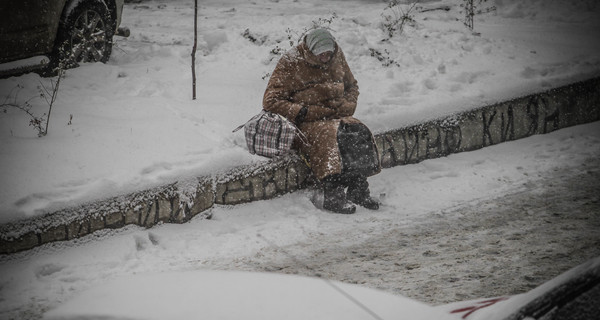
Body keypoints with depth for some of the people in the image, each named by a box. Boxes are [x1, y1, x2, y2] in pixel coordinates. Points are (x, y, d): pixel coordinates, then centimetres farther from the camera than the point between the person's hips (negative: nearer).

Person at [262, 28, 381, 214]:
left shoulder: (336, 58, 9)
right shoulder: (291, 64, -7)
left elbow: (351, 86, 26)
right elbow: (271, 102, -9)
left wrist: (347, 105, 4)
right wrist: (305, 112, -17)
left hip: (334, 116, 5)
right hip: (305, 122, -5)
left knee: (358, 132, -25)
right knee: (328, 136, -36)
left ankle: (359, 190, -25)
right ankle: (332, 195, -40)